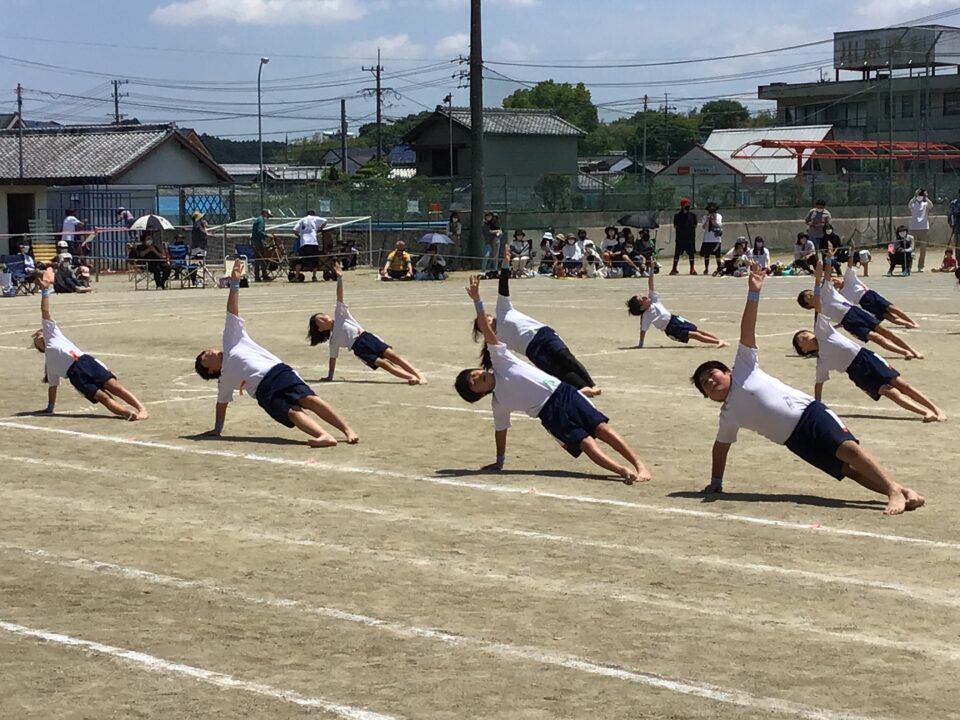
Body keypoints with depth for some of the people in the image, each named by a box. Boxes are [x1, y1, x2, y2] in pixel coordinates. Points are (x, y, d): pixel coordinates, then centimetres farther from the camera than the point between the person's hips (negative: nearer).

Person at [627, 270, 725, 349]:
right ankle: (718, 342, -9)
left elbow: (650, 286, -4)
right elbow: (643, 330, -17)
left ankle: (719, 340, 14)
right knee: (694, 335, -11)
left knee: (698, 330, 8)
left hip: (674, 319, 7)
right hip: (672, 329, -7)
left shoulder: (652, 300, -1)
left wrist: (650, 275, -14)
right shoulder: (646, 316, -19)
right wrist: (640, 345, -18)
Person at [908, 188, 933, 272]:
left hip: (924, 228, 1)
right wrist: (915, 196, -28)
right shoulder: (913, 204, 6)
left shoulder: (926, 204, 9)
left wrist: (926, 197, -24)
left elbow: (931, 206, -14)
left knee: (923, 249, 1)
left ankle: (920, 266, 8)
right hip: (913, 228, -1)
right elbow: (909, 205, -18)